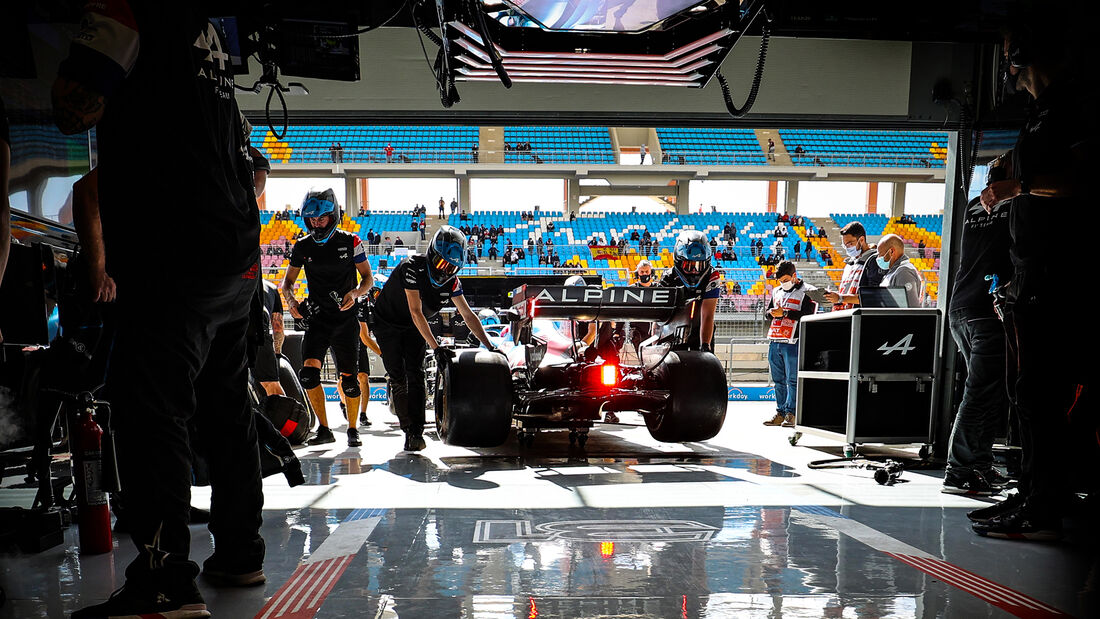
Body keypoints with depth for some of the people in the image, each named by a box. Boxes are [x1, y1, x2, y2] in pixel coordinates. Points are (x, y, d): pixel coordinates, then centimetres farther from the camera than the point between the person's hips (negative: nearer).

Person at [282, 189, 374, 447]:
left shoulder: (350, 241, -4)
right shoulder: (302, 246, 3)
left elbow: (368, 278, 0)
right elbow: (288, 281, 11)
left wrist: (355, 293, -21)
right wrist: (291, 300, -10)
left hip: (345, 319, -2)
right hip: (317, 318, 2)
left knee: (348, 378, -1)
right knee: (308, 373, -14)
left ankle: (352, 429, 18)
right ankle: (324, 430, 1)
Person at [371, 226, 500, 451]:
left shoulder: (452, 281, -12)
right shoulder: (412, 268, -30)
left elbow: (468, 316, -6)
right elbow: (416, 314, -34)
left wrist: (490, 347, -11)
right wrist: (436, 348, -39)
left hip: (414, 329, 4)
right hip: (387, 324, -4)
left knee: (416, 375, -9)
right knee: (398, 377, -8)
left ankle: (416, 432, -9)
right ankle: (409, 429, 1)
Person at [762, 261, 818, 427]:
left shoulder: (807, 292, -1)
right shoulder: (776, 292, 19)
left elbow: (808, 315, -12)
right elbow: (768, 312, 23)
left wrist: (784, 313, -15)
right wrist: (772, 312, -1)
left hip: (793, 343, -6)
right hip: (774, 342, 6)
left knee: (792, 380, -5)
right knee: (779, 380, 8)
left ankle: (791, 414, -1)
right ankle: (781, 413, 13)